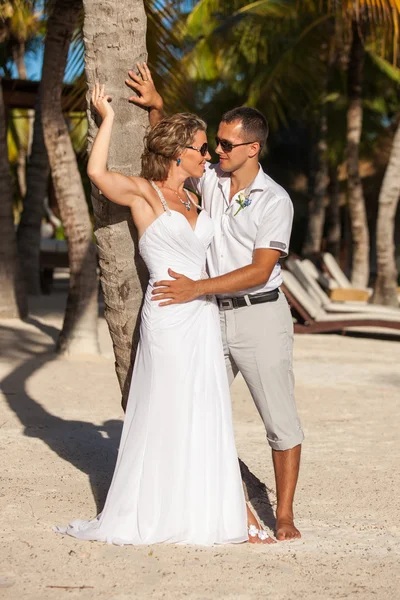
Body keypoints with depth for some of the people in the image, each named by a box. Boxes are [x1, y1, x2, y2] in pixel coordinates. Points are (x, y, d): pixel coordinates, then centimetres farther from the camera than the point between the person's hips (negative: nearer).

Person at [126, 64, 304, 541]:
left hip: (261, 317, -6)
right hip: (213, 318, 6)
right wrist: (155, 107, 5)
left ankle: (284, 515, 8)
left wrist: (198, 288, -23)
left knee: (280, 420, 0)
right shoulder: (208, 181, 6)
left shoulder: (275, 201, -11)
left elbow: (260, 270, -17)